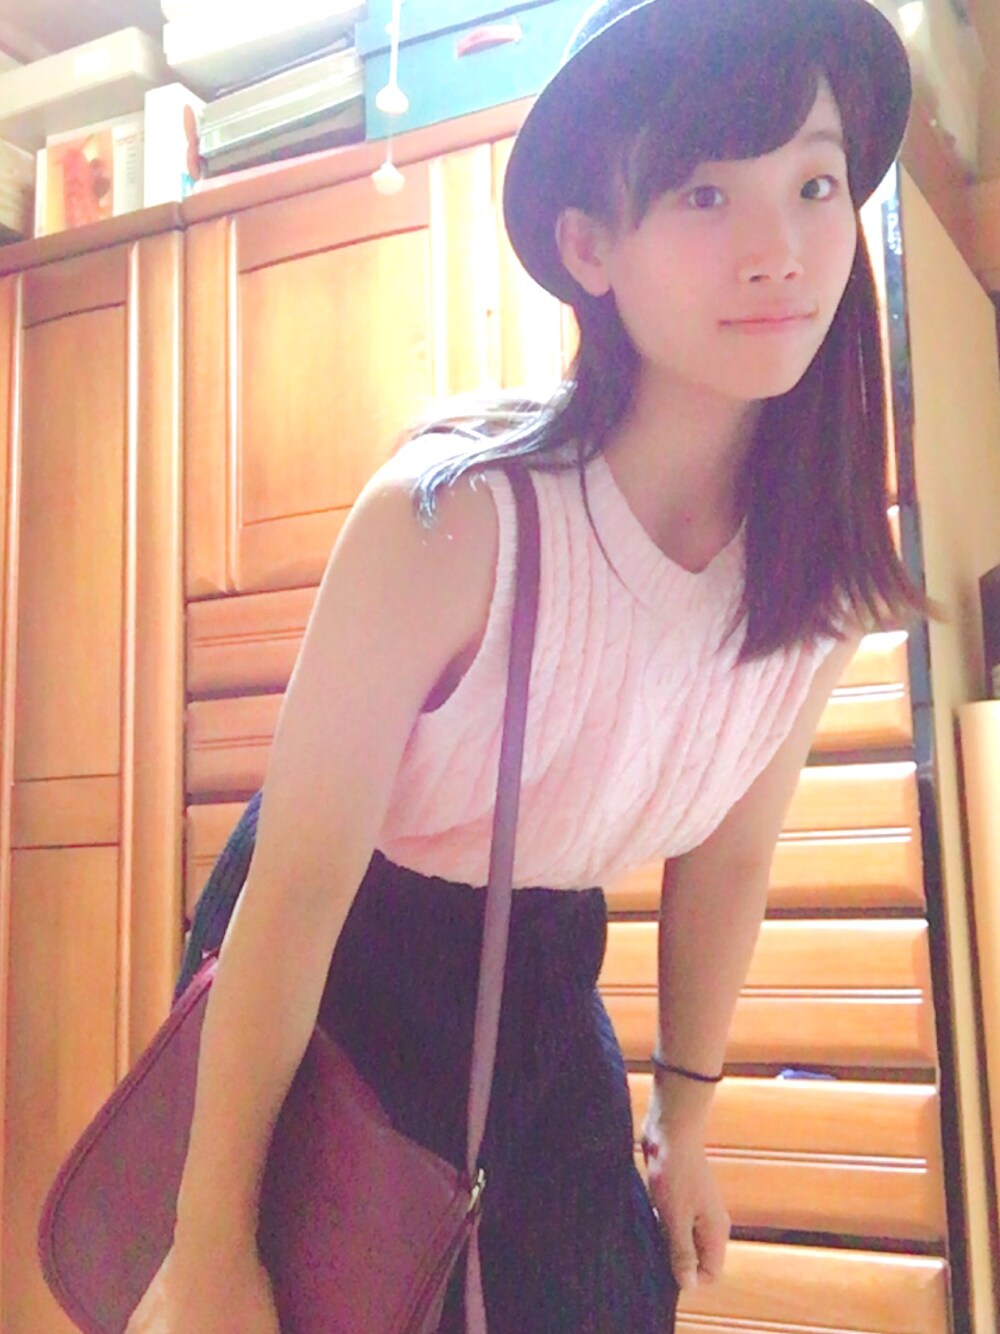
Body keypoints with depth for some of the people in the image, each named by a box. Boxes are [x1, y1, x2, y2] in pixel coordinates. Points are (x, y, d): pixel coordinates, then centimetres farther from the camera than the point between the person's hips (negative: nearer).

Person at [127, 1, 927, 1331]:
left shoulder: (828, 576, -13)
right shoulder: (449, 520, -30)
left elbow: (726, 858, 1)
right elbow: (294, 888, -24)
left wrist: (684, 1116, 13)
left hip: (543, 974, 5)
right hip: (337, 958, -4)